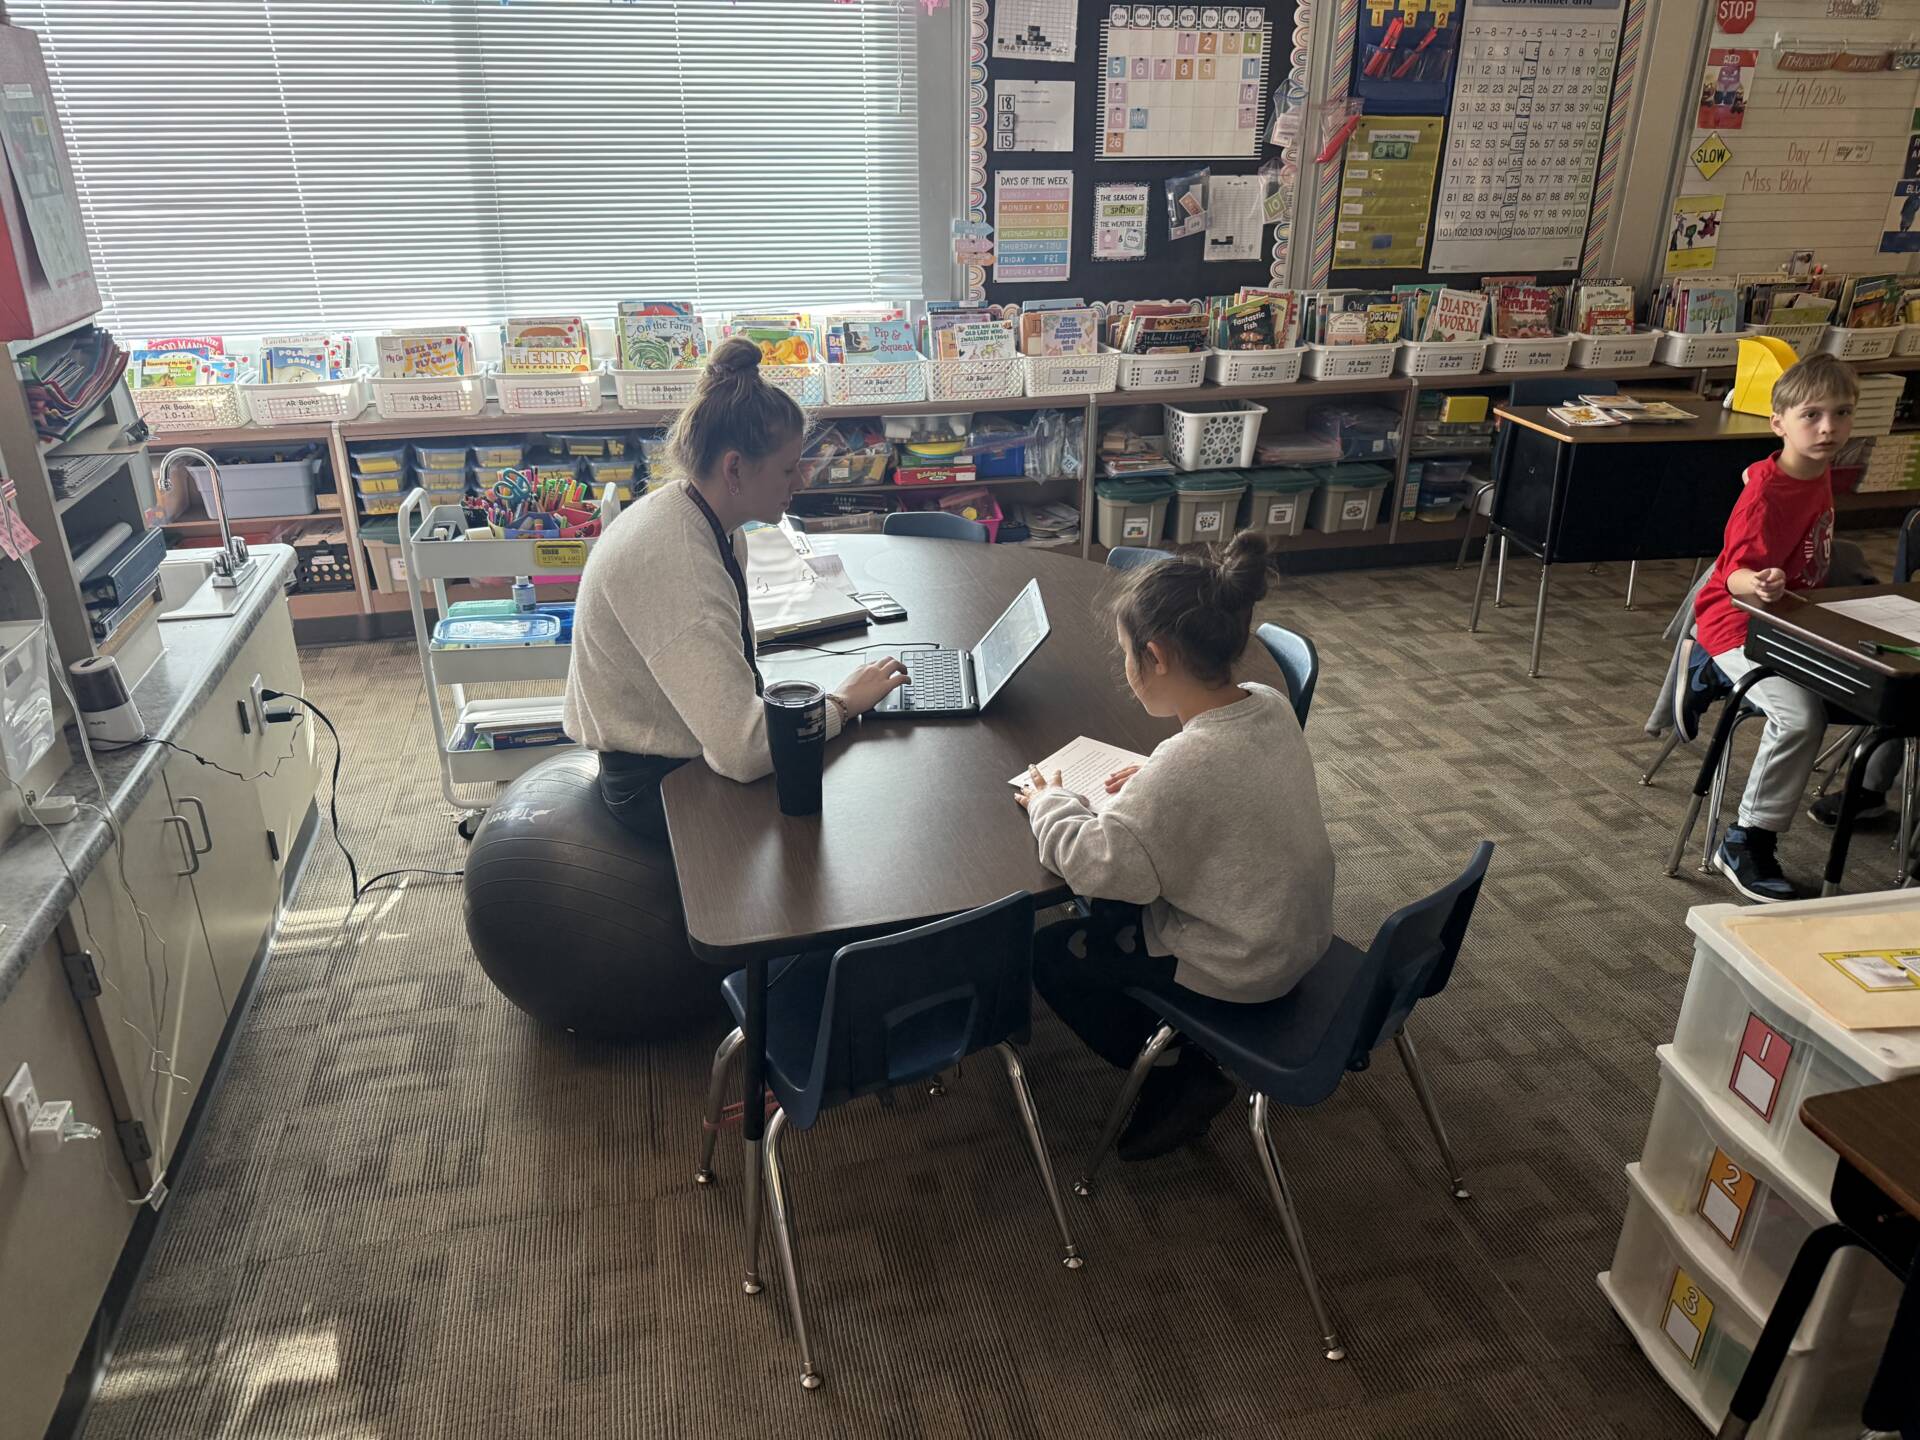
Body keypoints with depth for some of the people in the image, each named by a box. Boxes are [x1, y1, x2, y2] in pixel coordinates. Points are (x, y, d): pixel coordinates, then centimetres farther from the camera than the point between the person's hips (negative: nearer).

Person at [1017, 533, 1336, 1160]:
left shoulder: (1185, 765, -34)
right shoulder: (1271, 706, -8)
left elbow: (1094, 864, -28)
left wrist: (1050, 801, -10)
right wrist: (1154, 776, 0)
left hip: (1239, 968, -8)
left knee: (1050, 954, 6)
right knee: (1114, 912, 25)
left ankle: (1178, 1078, 11)